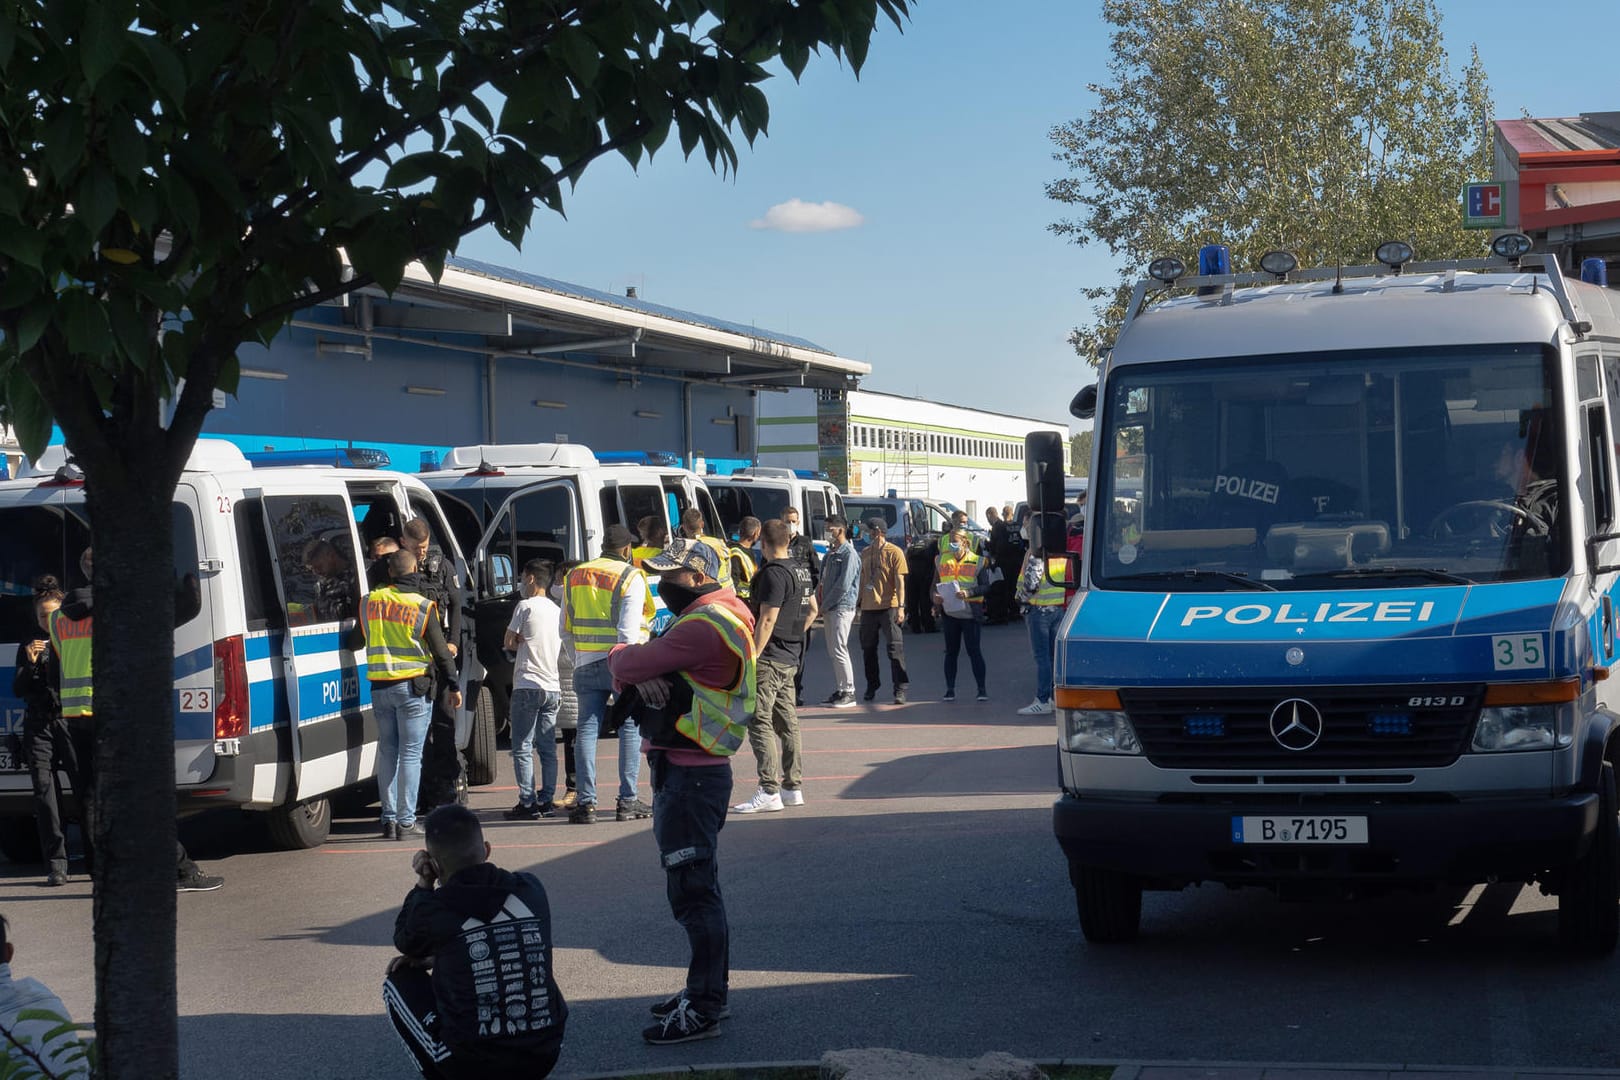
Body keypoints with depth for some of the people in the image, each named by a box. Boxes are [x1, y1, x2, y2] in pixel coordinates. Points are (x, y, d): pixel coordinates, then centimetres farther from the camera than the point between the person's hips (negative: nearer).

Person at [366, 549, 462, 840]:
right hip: (412, 686, -4)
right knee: (410, 753, -1)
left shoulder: (371, 601, 4)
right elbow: (440, 650, -4)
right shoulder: (422, 606, -7)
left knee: (387, 752, 11)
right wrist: (453, 686, 3)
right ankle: (406, 822, -3)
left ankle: (389, 819, 11)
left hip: (380, 687, 4)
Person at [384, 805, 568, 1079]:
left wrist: (423, 884, 16)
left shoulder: (433, 910, -10)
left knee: (399, 983, 17)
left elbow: (405, 942, 14)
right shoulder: (531, 890, 0)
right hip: (544, 1057, 4)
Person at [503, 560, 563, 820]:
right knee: (548, 748, 9)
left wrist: (521, 643, 13)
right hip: (552, 686, 6)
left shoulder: (525, 606, -6)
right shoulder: (558, 611, 13)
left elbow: (509, 643, -3)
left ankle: (527, 803, -8)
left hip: (527, 686, -6)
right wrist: (529, 645, 13)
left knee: (522, 748, -4)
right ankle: (546, 801, 8)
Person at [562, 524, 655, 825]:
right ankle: (627, 801, 2)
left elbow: (566, 631, 15)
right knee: (630, 729, 4)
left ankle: (586, 801, -1)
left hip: (586, 665, 4)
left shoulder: (574, 577, 13)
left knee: (587, 729, 5)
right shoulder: (630, 578, -4)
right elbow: (628, 631, -12)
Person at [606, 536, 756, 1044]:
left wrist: (627, 660, 4)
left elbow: (626, 663, -19)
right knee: (696, 886, 19)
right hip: (689, 770, 11)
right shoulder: (713, 616, 16)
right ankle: (709, 990, 31)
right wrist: (642, 672, -11)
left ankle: (703, 1009, -3)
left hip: (690, 776, -11)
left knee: (693, 891, -7)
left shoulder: (704, 626, -18)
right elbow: (632, 665, 11)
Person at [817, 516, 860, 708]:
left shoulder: (848, 554, -11)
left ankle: (849, 693, -7)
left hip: (842, 607, -9)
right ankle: (839, 691, 14)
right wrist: (820, 602, 7)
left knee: (839, 650, -11)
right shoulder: (831, 553, 17)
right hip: (828, 608, 9)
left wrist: (825, 605, -12)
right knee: (832, 652, 10)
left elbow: (843, 585, -17)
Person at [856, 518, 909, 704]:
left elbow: (900, 581, -7)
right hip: (868, 608, 6)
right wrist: (858, 603, 17)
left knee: (895, 647, -9)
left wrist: (901, 606, -14)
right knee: (868, 648, 10)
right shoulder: (865, 553, 13)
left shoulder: (894, 553, -4)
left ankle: (900, 689, -9)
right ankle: (872, 686, 24)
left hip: (889, 607, -6)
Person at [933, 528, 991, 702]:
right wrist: (936, 597, -6)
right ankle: (950, 689, 14)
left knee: (974, 650, -4)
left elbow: (985, 586, -6)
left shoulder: (977, 562, -2)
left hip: (970, 613, -4)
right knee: (951, 651, 8)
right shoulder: (942, 560, 10)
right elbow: (935, 583, 14)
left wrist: (969, 593, -22)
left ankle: (982, 689, 0)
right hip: (949, 612, 4)